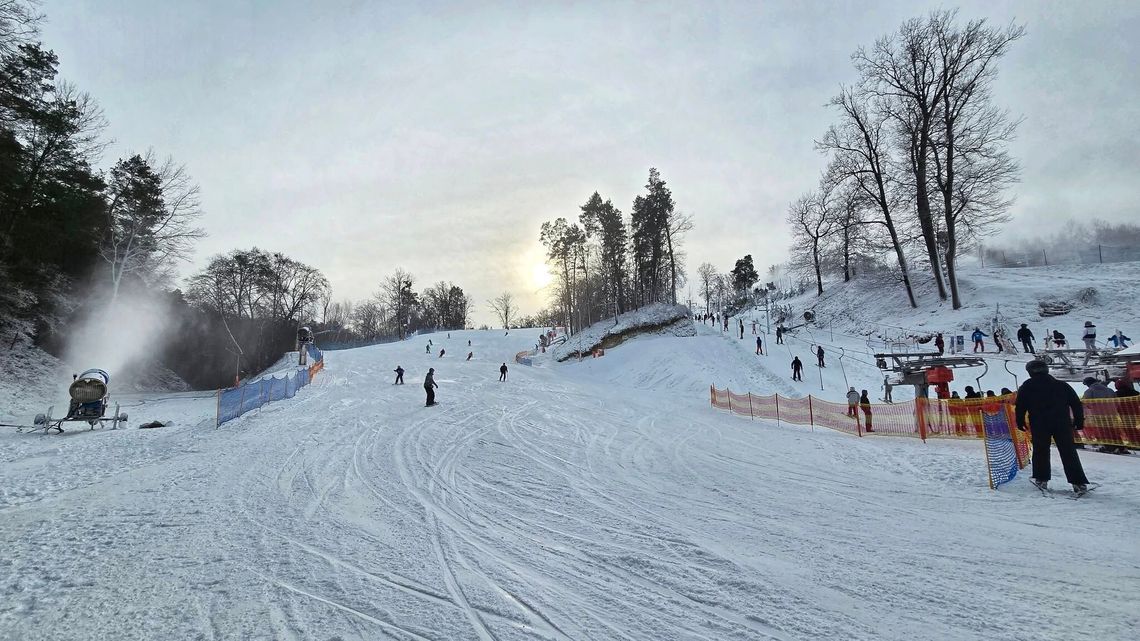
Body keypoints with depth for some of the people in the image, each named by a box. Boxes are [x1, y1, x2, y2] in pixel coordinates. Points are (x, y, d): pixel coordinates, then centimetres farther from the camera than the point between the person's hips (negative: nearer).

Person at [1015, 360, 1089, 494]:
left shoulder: (1026, 387, 4)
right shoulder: (1062, 386, 13)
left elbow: (1020, 406, 1)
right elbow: (1076, 404, 13)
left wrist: (1020, 422, 10)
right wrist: (1079, 421, 17)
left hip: (1039, 424, -2)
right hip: (1062, 423, 2)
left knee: (1040, 451, 9)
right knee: (1069, 452, 4)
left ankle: (1041, 480, 10)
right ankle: (1079, 483, 0)